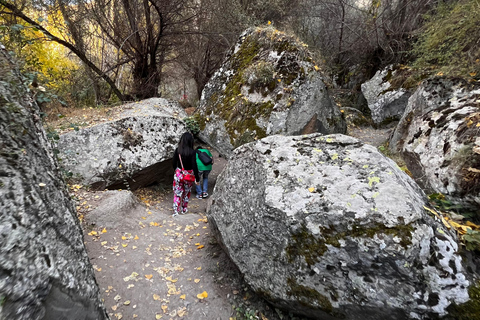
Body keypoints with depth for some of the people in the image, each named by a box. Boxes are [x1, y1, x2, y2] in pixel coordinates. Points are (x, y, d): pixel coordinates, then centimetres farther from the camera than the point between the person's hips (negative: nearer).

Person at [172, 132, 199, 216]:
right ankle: (184, 209, 32)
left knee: (177, 193, 13)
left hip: (179, 174, 1)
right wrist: (197, 178, -10)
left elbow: (174, 163, -2)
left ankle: (176, 210, 12)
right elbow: (194, 166, -17)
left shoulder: (177, 150, -9)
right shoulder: (192, 152, -17)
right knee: (186, 193, 20)